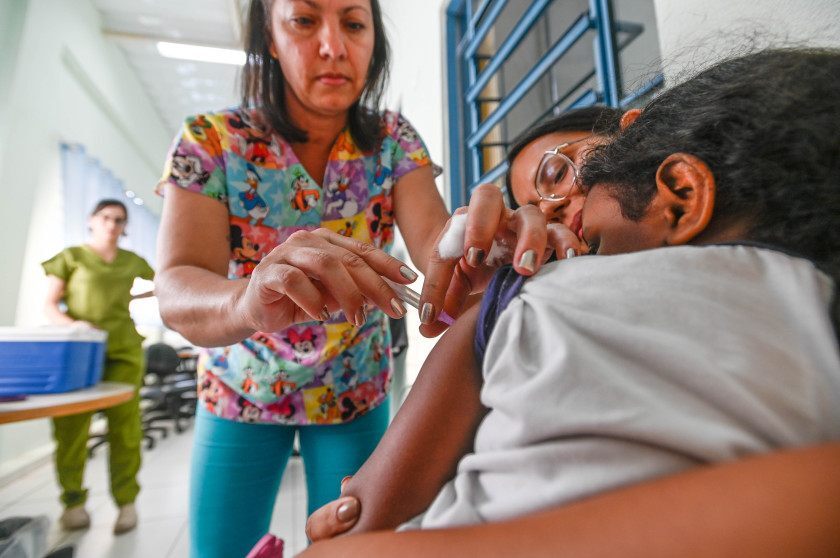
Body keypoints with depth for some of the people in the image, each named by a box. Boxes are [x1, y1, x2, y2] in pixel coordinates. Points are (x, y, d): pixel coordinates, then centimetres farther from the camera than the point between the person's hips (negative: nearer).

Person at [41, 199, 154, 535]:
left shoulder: (132, 262, 15)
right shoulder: (71, 257, 8)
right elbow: (49, 306, 1)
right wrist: (72, 325, -14)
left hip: (122, 350, 1)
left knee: (124, 428, -3)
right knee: (71, 428, -3)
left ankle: (126, 501, 5)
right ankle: (73, 501, 12)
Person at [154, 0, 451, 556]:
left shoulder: (394, 140, -11)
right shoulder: (210, 141, -16)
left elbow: (434, 243, -26)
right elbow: (177, 289, -29)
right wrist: (245, 299, -52)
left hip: (355, 391, 1)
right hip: (239, 389, 0)